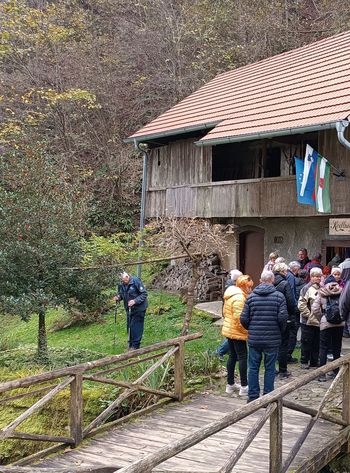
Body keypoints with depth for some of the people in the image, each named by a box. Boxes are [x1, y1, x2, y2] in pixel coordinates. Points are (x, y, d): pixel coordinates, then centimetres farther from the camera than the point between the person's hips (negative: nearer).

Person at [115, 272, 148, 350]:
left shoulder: (136, 281, -20)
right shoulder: (121, 285, 0)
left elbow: (144, 294, -18)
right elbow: (121, 294, 16)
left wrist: (135, 301, -28)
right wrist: (118, 297, -8)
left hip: (138, 308, -7)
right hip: (129, 309, 7)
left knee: (136, 326, -6)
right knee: (129, 326, 12)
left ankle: (135, 346, 2)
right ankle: (131, 345, 24)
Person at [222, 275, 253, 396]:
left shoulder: (230, 295, 12)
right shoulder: (239, 297, -20)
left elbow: (225, 312, 20)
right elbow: (239, 317, -25)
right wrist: (246, 329, -15)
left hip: (228, 330, 10)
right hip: (237, 332, -10)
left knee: (232, 357, 15)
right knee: (243, 357, -2)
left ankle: (230, 384, 22)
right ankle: (244, 386, 2)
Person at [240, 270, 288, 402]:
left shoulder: (251, 296, 0)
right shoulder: (279, 296, -6)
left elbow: (243, 319, -3)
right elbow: (283, 317, -12)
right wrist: (280, 330, 7)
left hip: (254, 339, 2)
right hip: (272, 339, -1)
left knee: (253, 368, 11)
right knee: (270, 368, 8)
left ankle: (253, 396, 15)